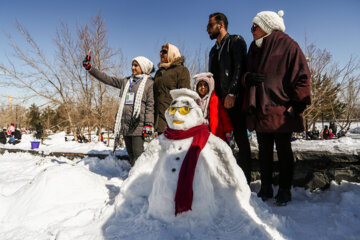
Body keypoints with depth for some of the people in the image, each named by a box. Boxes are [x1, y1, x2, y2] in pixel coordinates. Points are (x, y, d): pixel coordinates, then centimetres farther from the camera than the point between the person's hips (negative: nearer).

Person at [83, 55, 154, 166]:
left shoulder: (149, 83, 0)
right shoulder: (126, 81, 18)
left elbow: (151, 105, -7)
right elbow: (107, 79, 19)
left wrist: (148, 125, -15)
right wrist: (89, 68, 16)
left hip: (138, 125, -6)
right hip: (125, 125, 6)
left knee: (138, 155, -11)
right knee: (131, 155, 11)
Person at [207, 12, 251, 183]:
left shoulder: (236, 41, 3)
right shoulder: (214, 50, 25)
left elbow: (240, 68, -11)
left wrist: (232, 93, -20)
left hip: (234, 99, -7)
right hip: (219, 101, 7)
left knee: (240, 137, -3)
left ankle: (244, 179, 5)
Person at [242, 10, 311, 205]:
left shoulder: (288, 46, -3)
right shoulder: (254, 49, 15)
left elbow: (301, 78, -7)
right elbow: (245, 75, 18)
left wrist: (297, 107, -14)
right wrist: (248, 78, -7)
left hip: (281, 111, -5)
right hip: (260, 109, 6)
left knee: (284, 152, 6)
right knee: (264, 152, 12)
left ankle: (285, 191, 20)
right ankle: (266, 189, 24)